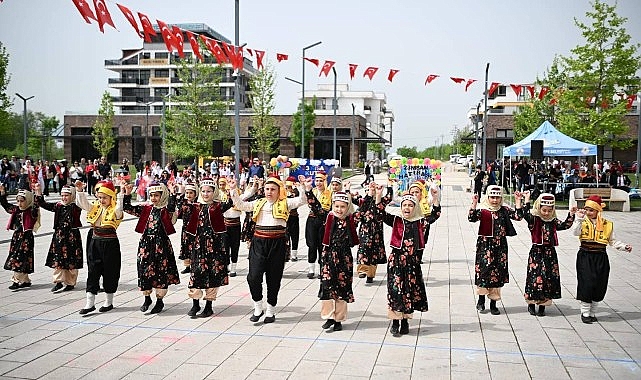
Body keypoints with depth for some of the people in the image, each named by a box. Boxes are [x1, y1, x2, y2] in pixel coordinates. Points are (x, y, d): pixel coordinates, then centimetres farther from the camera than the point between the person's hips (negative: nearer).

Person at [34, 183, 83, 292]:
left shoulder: (76, 207, -6)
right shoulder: (58, 206, 9)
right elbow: (44, 205, 11)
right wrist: (39, 193, -1)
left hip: (72, 236, -5)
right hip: (59, 235, 5)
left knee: (71, 261, 3)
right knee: (57, 259, 5)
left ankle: (70, 283, 15)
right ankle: (58, 281, 15)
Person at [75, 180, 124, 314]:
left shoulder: (115, 210, -8)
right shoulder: (95, 208, 9)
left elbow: (120, 206, -28)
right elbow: (82, 203, 8)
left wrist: (121, 193, -36)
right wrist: (80, 191, -5)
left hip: (110, 244, -5)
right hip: (94, 243, 5)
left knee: (110, 273, 6)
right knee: (92, 272, 5)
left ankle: (109, 302, 21)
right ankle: (90, 303, 9)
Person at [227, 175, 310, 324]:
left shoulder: (285, 203, 5)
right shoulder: (258, 203, 13)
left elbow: (301, 201, -8)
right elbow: (240, 205, 13)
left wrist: (303, 188, -24)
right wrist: (233, 190, 4)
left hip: (277, 244, -2)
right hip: (258, 243, 2)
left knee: (274, 278, 7)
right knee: (254, 276, -8)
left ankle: (270, 310, 22)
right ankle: (258, 308, 12)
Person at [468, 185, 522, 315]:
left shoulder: (504, 210, 6)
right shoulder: (482, 210, -3)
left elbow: (518, 216, -4)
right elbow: (471, 218, -19)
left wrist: (518, 202, -10)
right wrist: (474, 203, -25)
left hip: (500, 245, 2)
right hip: (485, 244, -2)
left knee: (497, 272, 5)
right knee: (483, 269, -3)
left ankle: (493, 303, 15)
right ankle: (481, 300, 16)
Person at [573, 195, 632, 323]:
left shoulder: (608, 225, 4)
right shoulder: (583, 222, -2)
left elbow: (613, 241, 11)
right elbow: (576, 233, -19)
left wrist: (624, 247, -3)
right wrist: (579, 219, -25)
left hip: (601, 258, 3)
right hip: (585, 257, -3)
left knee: (599, 286, 7)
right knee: (586, 284, -7)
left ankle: (592, 313, 22)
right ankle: (585, 313, 6)